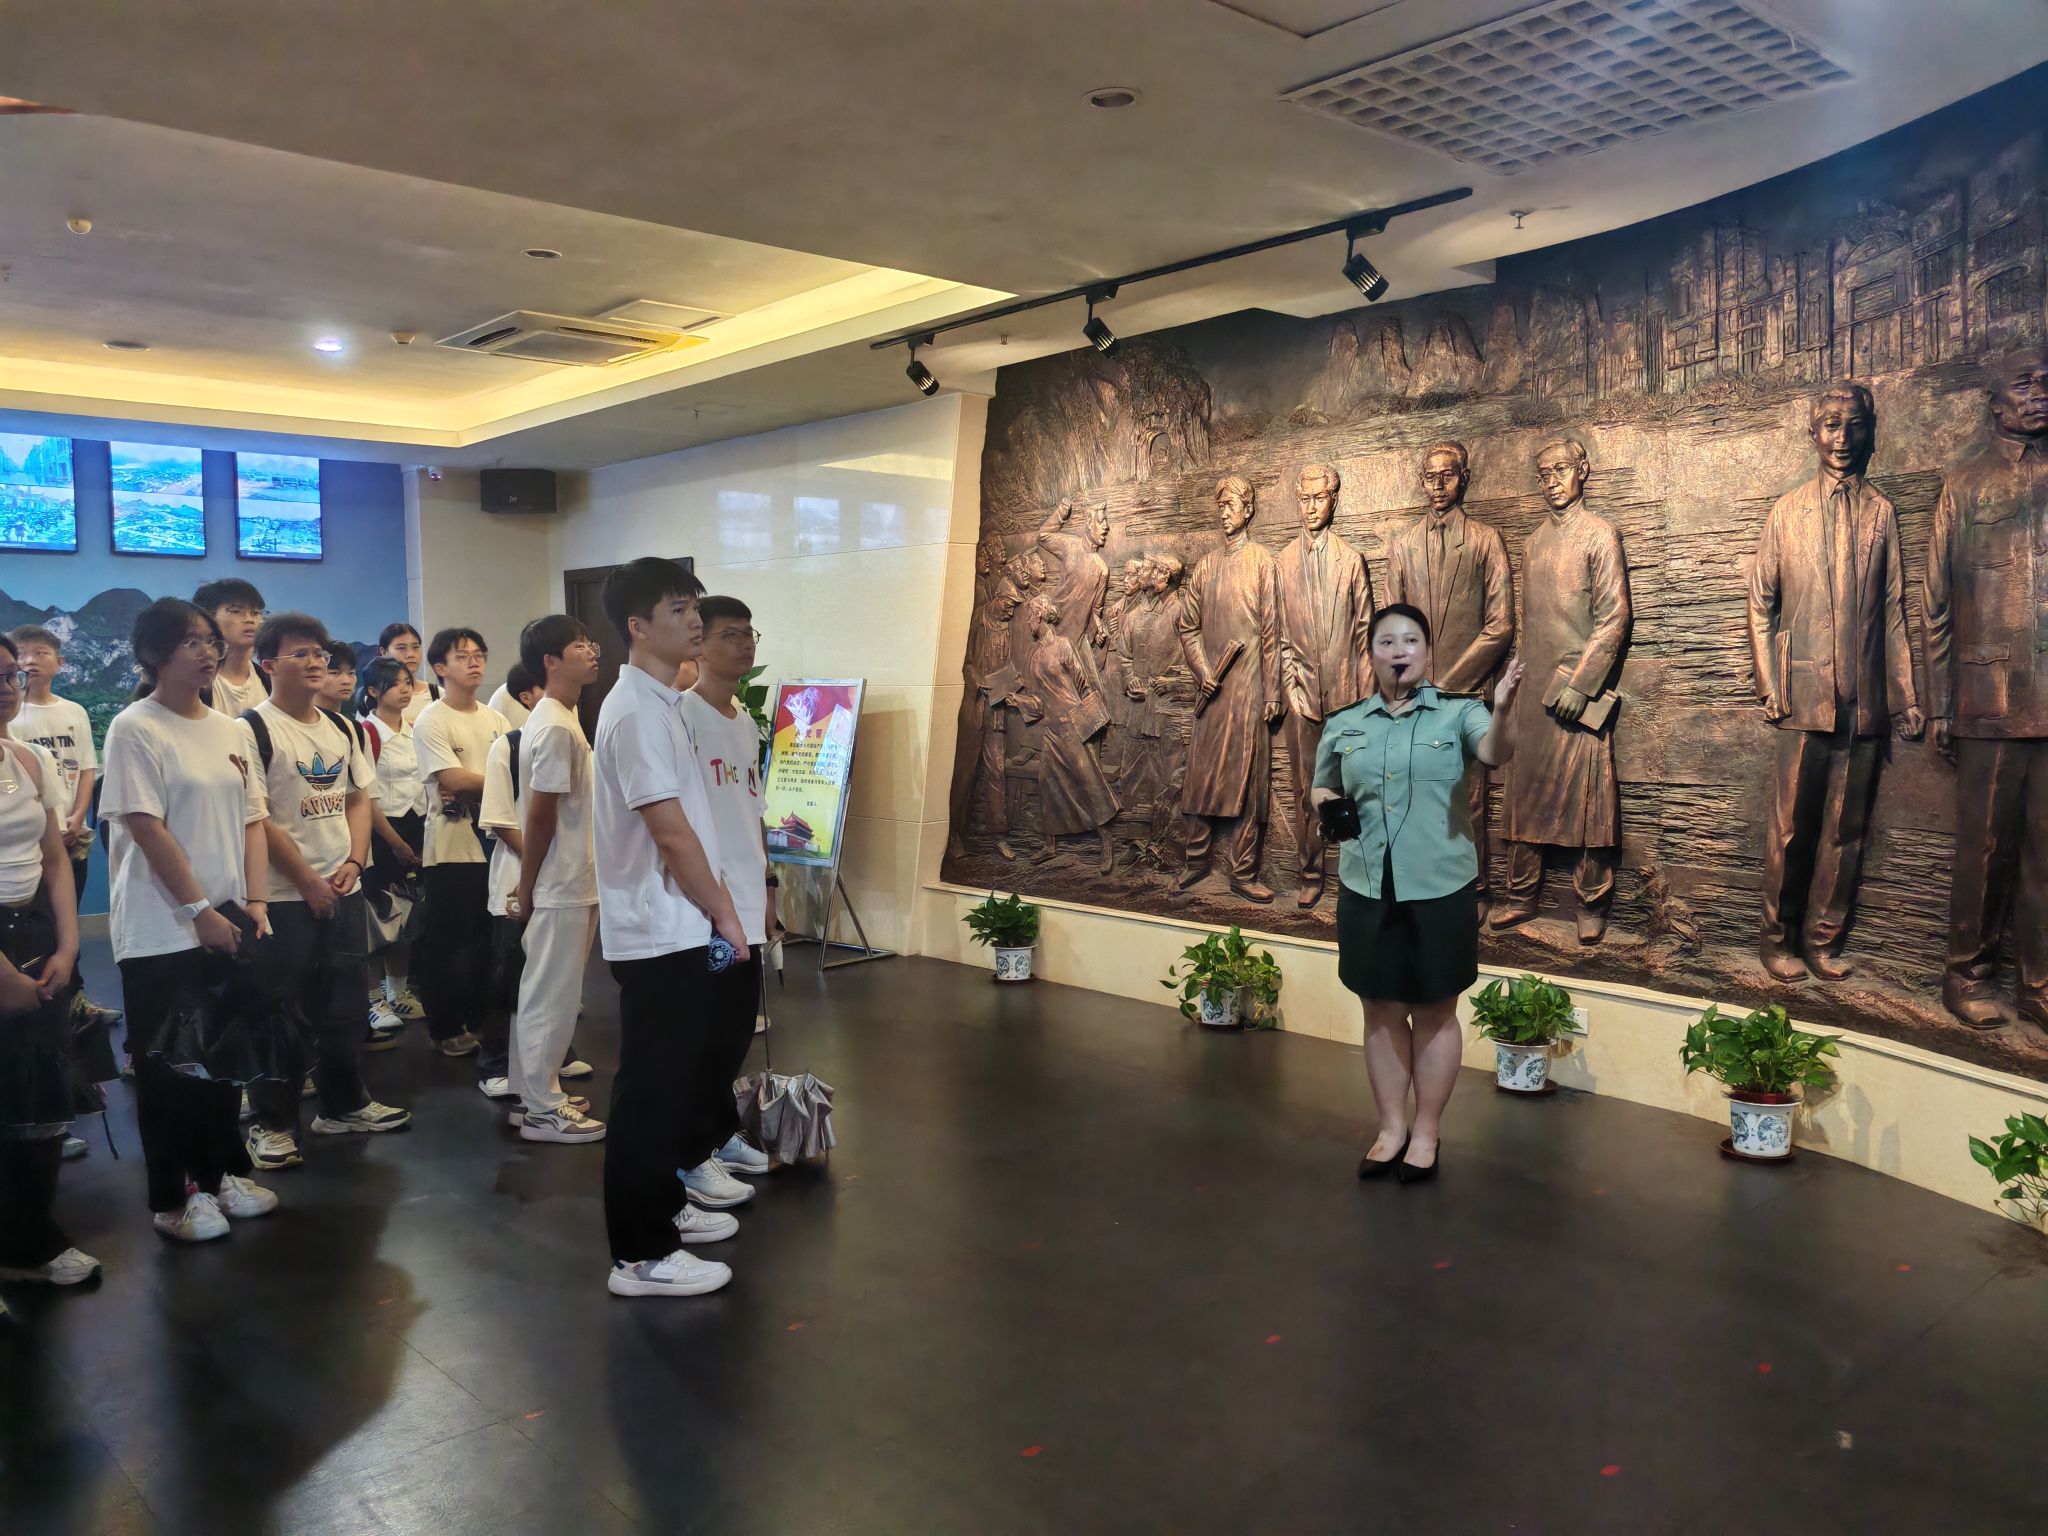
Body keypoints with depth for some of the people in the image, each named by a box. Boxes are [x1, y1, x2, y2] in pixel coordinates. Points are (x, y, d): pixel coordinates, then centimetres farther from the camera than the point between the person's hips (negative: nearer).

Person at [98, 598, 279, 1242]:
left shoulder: (229, 730, 9)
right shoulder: (135, 729, -9)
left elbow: (252, 821, 9)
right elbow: (148, 829, -15)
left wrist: (255, 902, -1)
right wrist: (199, 911, -16)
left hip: (229, 922, 6)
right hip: (162, 931, -6)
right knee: (167, 1066, 3)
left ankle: (222, 1171, 27)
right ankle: (174, 1196, 14)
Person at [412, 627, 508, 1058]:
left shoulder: (494, 719, 12)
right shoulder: (431, 721, -7)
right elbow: (453, 780, -17)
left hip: (492, 844, 6)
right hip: (451, 849, -6)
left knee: (488, 940, 12)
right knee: (446, 943, 4)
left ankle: (481, 1021, 24)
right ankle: (447, 1029, 15)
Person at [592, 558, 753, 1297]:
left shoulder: (661, 703, 13)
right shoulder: (638, 710, -18)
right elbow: (670, 830, -20)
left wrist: (718, 908, 16)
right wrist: (722, 912, -11)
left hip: (680, 929, 10)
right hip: (660, 933, -10)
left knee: (675, 1079, 19)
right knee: (651, 1091, -2)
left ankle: (664, 1210, 32)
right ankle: (641, 1254, 7)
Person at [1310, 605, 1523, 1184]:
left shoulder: (1457, 712, -4)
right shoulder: (1343, 726, 6)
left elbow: (1496, 753, -24)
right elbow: (1322, 791, 19)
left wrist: (1503, 709, -45)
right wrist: (1327, 803, -5)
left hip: (1441, 888, -3)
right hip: (1366, 889, 3)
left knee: (1434, 1012, 8)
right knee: (1382, 1010, 11)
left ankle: (1426, 1133, 23)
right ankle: (1392, 1128, 26)